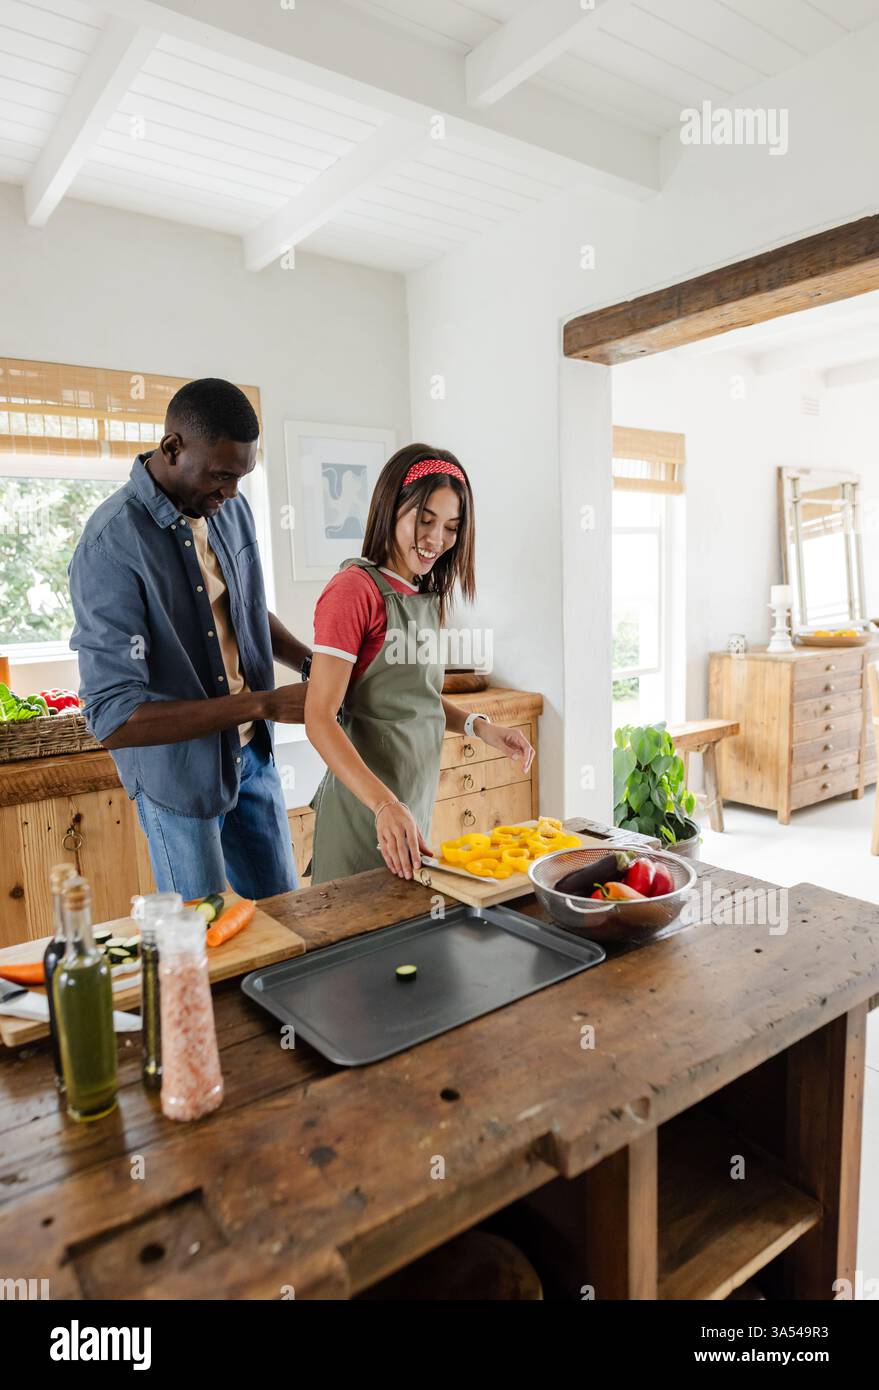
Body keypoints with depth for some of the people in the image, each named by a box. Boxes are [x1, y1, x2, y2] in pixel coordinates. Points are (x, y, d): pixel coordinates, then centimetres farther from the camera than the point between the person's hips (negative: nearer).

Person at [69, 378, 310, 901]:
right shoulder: (113, 546, -24)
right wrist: (265, 704, -31)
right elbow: (113, 720, -28)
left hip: (251, 753, 6)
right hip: (178, 771, -6)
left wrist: (310, 662, -4)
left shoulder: (231, 509, -2)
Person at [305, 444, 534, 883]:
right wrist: (385, 805, -29)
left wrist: (478, 725, -1)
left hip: (416, 803, 8)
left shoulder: (428, 595, 9)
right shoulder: (355, 589, -15)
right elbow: (320, 718, -20)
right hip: (364, 809, -7)